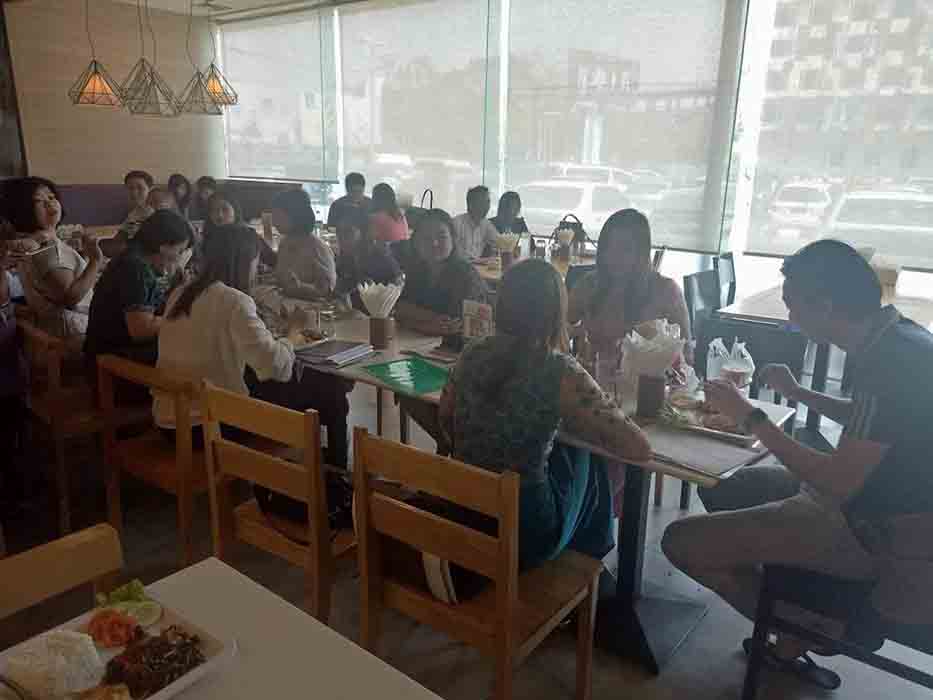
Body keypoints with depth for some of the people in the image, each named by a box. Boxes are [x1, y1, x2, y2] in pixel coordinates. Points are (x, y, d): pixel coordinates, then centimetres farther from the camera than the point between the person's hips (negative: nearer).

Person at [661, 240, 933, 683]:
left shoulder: (891, 362, -27)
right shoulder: (896, 338, 2)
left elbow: (838, 483, -28)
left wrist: (749, 417, -20)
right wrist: (799, 394, 11)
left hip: (869, 530, -10)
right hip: (871, 497, 10)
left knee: (683, 542, -13)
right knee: (719, 488, 19)